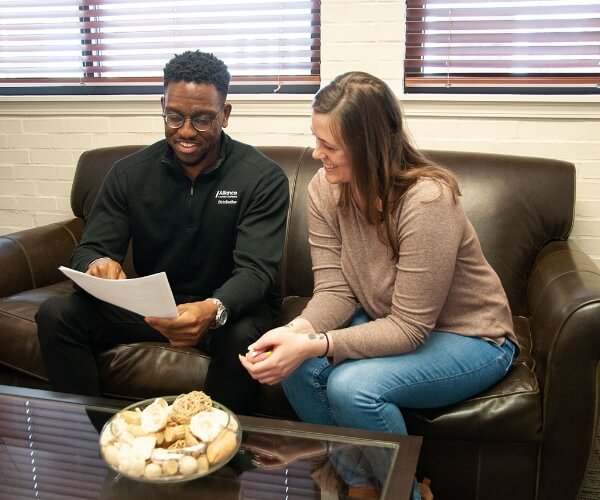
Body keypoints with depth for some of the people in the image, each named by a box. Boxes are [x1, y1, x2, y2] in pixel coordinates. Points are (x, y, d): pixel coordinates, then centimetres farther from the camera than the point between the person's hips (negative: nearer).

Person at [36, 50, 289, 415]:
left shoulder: (263, 178, -13)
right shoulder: (130, 174, -2)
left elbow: (256, 271, -22)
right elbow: (90, 250, -4)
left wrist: (214, 311, -45)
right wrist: (97, 265, -31)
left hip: (230, 306, -3)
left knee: (240, 336, -37)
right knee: (56, 314, -17)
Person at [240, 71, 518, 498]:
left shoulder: (426, 200, -30)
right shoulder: (325, 190, -11)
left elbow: (410, 328, -28)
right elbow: (335, 291, -11)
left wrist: (314, 345, -38)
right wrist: (297, 330, -33)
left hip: (468, 336, -5)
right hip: (391, 323, 6)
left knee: (353, 387, -30)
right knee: (298, 368, -20)